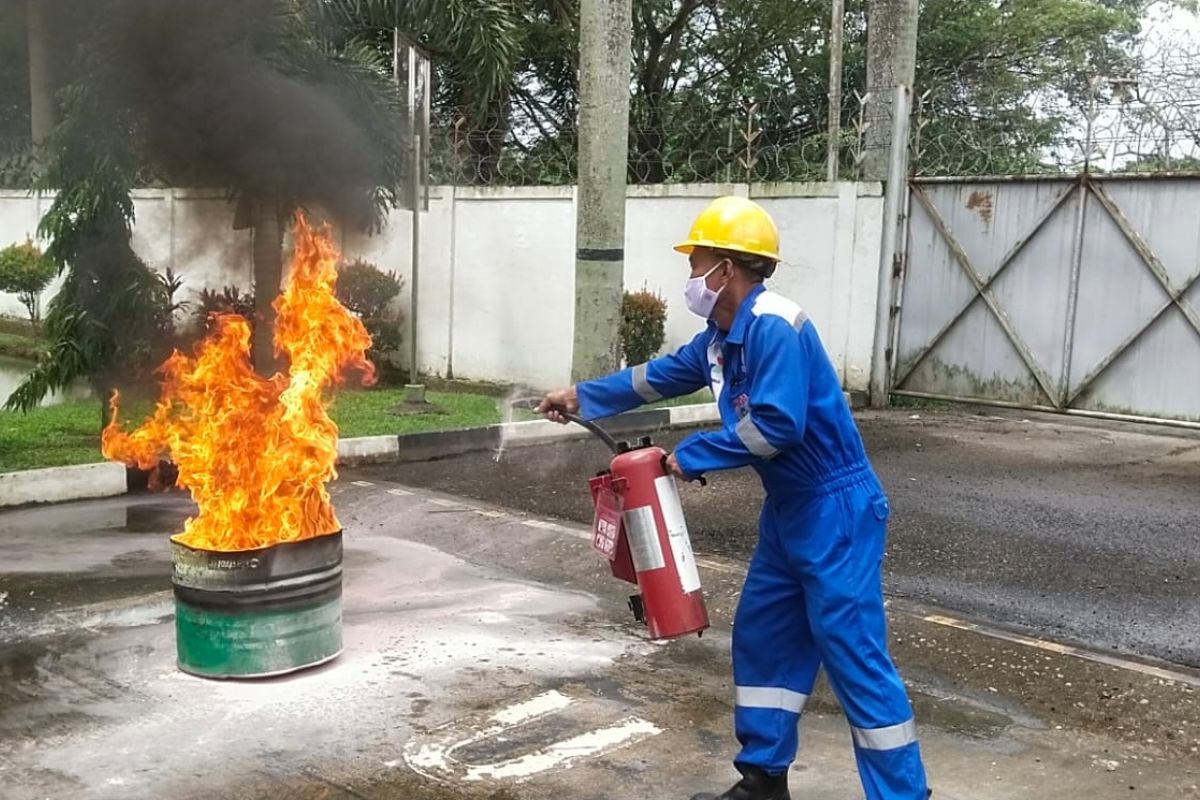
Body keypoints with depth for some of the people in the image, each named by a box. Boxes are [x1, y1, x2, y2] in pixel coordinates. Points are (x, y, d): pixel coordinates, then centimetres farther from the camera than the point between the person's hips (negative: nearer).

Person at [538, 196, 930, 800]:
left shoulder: (773, 327, -21)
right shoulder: (721, 338, 9)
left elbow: (778, 424, -28)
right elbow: (658, 377, 24)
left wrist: (694, 454, -18)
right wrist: (583, 397, 29)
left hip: (835, 511, -10)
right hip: (789, 511, 10)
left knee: (853, 653, -7)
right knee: (761, 639, 15)